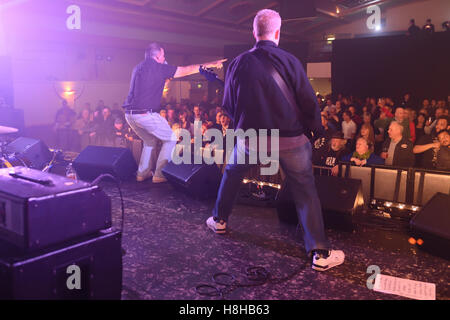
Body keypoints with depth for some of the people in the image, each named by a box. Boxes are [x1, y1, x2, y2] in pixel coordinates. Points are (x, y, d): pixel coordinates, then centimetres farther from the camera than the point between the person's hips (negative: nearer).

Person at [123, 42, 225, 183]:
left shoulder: (138, 68, 17)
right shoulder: (159, 68, -4)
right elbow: (186, 70, -1)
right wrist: (211, 64, 5)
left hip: (130, 114, 8)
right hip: (146, 113, -8)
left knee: (150, 141, 27)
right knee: (170, 139, 7)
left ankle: (142, 173, 26)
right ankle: (159, 174, 3)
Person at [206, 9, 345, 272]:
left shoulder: (239, 63, -2)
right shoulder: (289, 61, -9)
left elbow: (229, 105, 7)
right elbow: (309, 101, -8)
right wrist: (316, 130, 7)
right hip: (289, 138, -2)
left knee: (233, 173, 28)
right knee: (306, 191, 6)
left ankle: (219, 220, 41)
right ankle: (320, 253, 6)